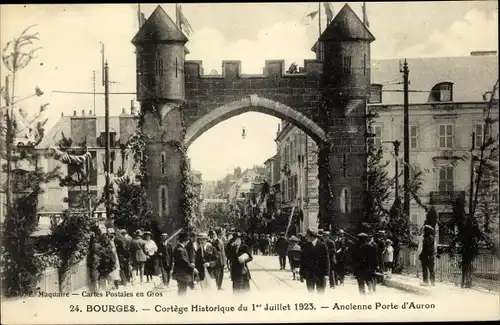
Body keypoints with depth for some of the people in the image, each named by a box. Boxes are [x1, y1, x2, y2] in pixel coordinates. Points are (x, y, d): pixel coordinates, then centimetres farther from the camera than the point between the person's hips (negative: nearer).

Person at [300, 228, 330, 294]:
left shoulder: (322, 246, -5)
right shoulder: (305, 246, 5)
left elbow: (326, 260, -5)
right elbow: (302, 260, 9)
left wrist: (325, 273, -10)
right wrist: (301, 274, 6)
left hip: (320, 274, -3)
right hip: (309, 274, 3)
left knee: (320, 292, 3)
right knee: (310, 292, 5)